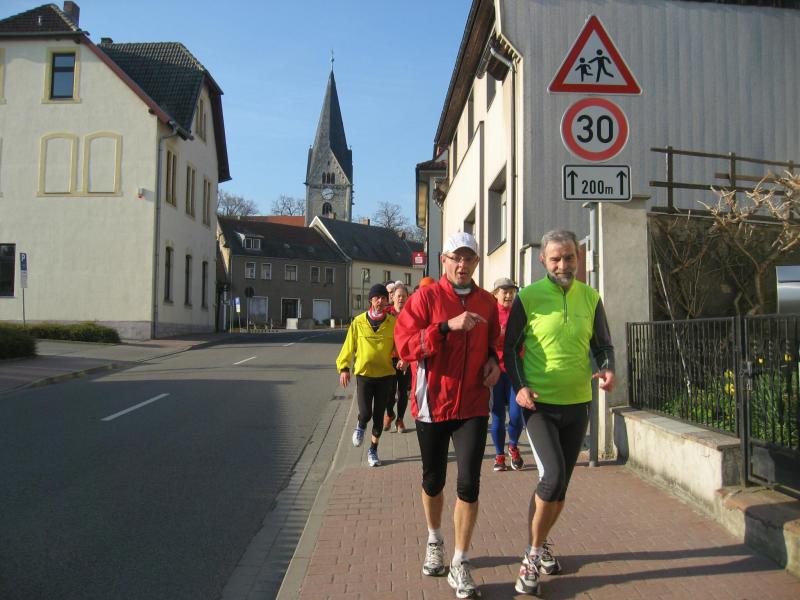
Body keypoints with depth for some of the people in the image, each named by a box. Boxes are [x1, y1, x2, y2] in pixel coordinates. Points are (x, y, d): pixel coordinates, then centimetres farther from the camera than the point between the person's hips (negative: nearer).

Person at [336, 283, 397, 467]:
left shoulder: (393, 322, -3)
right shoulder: (359, 321, -2)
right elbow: (349, 345, 2)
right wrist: (343, 367, -4)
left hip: (385, 375, 1)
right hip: (364, 374, -1)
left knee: (378, 415, 9)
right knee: (365, 413, -10)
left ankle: (373, 450, 29)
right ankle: (361, 426, 28)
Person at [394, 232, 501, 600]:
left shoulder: (487, 303, 6)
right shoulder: (425, 297, -6)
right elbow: (404, 345, -17)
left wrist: (494, 361, 1)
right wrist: (448, 326, -26)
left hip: (473, 406, 2)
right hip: (432, 404, -1)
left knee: (468, 484, -5)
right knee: (433, 480, 15)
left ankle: (460, 565, 10)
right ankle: (434, 541, 42)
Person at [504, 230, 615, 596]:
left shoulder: (590, 298, 3)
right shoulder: (528, 297, -7)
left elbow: (602, 344, 11)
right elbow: (510, 347, -1)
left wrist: (608, 369, -10)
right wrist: (519, 386, -14)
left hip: (577, 404, 4)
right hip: (539, 404, -4)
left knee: (560, 483, 13)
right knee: (553, 476, -17)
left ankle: (540, 545, 36)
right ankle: (534, 554, 5)